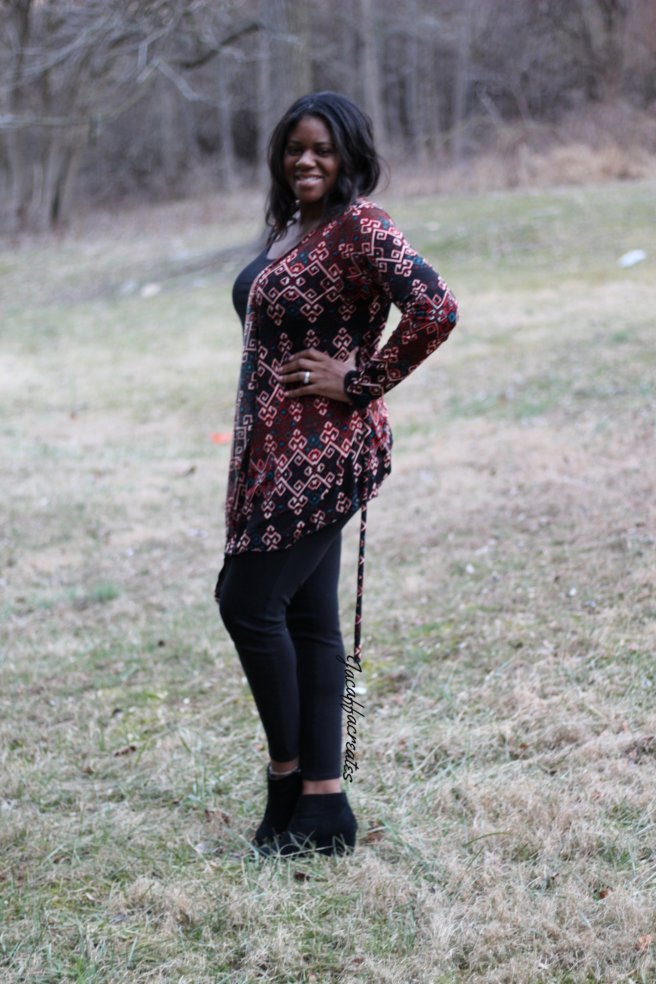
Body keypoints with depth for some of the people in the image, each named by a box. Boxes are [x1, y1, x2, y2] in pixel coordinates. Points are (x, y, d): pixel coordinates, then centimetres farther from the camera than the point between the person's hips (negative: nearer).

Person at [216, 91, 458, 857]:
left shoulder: (360, 228, -13)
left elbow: (434, 310, -25)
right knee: (307, 619, 9)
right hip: (274, 449, 9)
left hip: (321, 452, -9)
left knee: (248, 601, -7)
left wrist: (359, 382, -17)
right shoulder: (288, 228, 14)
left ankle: (290, 778, 11)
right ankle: (323, 805, 14)